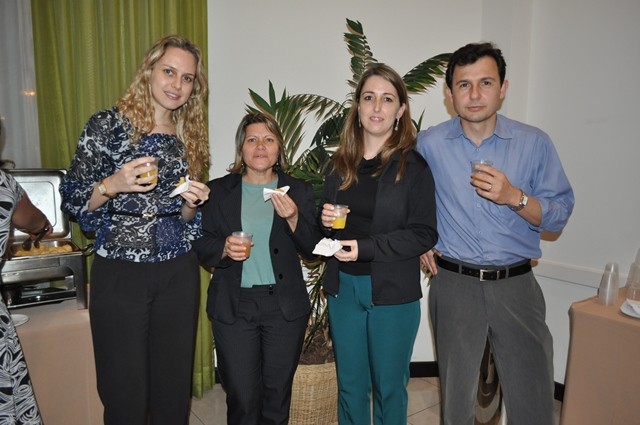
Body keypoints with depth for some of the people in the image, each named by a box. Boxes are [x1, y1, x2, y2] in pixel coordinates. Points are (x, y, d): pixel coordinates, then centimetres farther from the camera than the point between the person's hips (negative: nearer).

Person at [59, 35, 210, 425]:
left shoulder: (190, 138, 9)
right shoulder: (108, 125, -4)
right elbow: (71, 200, -4)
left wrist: (191, 202, -6)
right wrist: (112, 185, -22)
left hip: (179, 275, 4)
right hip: (120, 274, -3)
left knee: (174, 387, 11)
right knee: (125, 393, 5)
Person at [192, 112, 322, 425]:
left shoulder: (298, 191, 4)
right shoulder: (218, 190, 3)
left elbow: (312, 249, 0)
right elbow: (200, 245, 5)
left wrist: (293, 218, -17)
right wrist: (223, 248, -16)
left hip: (285, 306, 1)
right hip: (233, 305, 0)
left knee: (277, 395, 13)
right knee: (241, 398, 5)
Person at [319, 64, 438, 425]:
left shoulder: (414, 165, -8)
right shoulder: (340, 164, 6)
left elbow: (424, 234, -11)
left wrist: (365, 248, -19)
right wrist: (327, 222, -7)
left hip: (392, 291, -4)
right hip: (343, 287, 4)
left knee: (389, 387, 12)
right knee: (350, 385, 16)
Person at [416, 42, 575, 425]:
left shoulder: (534, 143, -1)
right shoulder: (429, 144, -1)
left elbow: (559, 215, -1)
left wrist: (515, 197, -18)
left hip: (517, 284, 1)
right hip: (454, 283, 0)